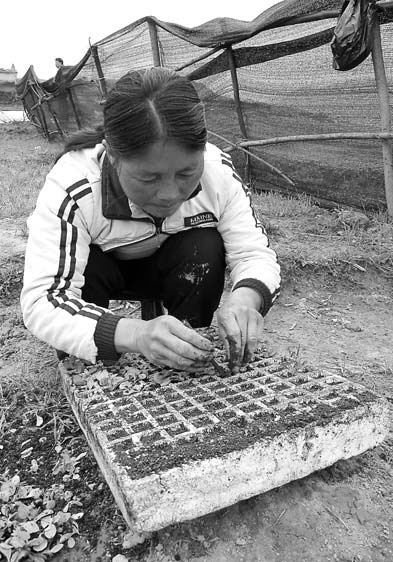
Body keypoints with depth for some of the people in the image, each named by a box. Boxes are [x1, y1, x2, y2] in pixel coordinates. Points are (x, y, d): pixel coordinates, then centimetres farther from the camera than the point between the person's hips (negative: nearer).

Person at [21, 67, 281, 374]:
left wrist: (245, 299, -50)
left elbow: (255, 253, -24)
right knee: (86, 267, -34)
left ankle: (185, 377, -8)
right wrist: (134, 334, -59)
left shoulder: (219, 171, -27)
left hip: (172, 267, 2)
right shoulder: (70, 190, -37)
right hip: (99, 269, -2)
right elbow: (41, 299, -41)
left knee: (206, 248, -28)